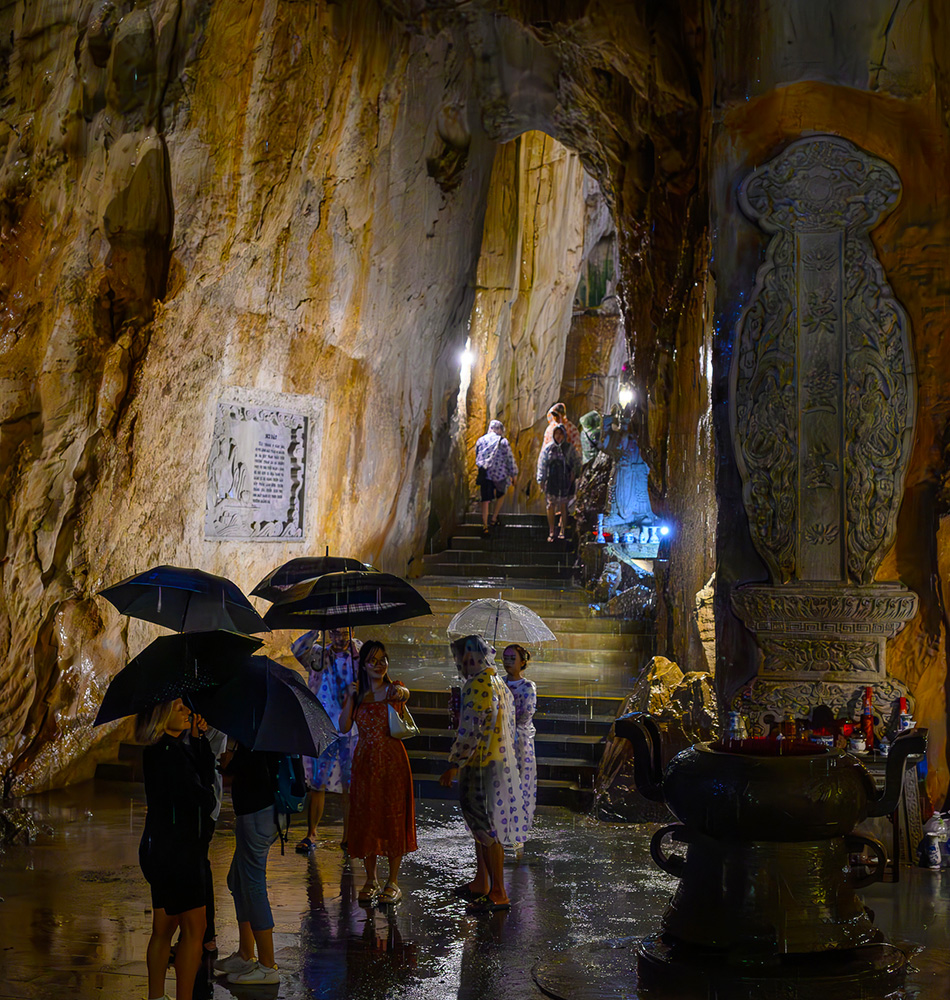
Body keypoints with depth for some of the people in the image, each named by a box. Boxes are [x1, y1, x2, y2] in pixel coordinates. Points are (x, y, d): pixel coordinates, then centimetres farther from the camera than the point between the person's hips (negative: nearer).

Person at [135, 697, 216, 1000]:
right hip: (176, 849, -10)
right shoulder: (167, 751, -18)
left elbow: (205, 775, 5)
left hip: (160, 849, 10)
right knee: (194, 927, -3)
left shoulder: (175, 748, 12)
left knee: (164, 926, 16)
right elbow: (202, 796, -18)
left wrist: (200, 739, -1)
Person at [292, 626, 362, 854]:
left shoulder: (358, 655, 8)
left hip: (351, 730, 1)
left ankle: (348, 836, 12)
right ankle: (311, 834, 11)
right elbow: (298, 650, -12)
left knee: (349, 786, 3)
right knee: (316, 783, 0)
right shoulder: (318, 655, 4)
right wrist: (317, 630, -22)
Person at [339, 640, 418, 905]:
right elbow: (343, 727, -4)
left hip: (392, 761, -2)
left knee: (393, 818, -1)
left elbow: (404, 693, -28)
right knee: (365, 819, 5)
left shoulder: (393, 689, -1)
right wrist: (351, 698, -15)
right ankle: (370, 879, 19)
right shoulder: (357, 693, 6)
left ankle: (393, 882, 8)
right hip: (365, 761, 2)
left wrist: (401, 693, -52)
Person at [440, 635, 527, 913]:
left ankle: (498, 894, -1)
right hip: (503, 763, 10)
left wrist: (452, 766, -16)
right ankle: (481, 884, 28)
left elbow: (469, 733, -22)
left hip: (482, 768, -10)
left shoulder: (477, 685, -18)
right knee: (483, 826, 18)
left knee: (487, 830, -5)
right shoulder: (500, 684, 14)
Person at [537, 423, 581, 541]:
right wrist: (541, 480, 2)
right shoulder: (548, 448, 4)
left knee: (563, 506, 3)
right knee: (551, 506, -2)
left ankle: (562, 531, 12)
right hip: (551, 481, 1)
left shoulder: (569, 448, 2)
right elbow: (542, 464, 7)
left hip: (565, 481, 0)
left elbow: (576, 463, 7)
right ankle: (551, 532, 4)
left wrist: (573, 474, -9)